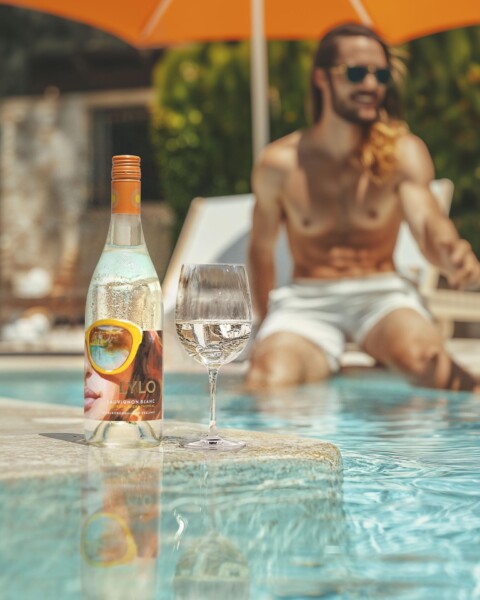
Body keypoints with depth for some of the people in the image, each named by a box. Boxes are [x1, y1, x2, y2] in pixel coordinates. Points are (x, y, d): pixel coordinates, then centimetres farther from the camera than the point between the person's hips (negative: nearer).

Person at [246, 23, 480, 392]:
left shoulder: (404, 151, -4)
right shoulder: (278, 163, -1)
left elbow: (425, 217, -21)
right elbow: (261, 248, 11)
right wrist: (268, 331, 8)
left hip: (381, 294, 0)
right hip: (306, 299, 0)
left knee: (420, 357, -35)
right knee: (269, 381, -32)